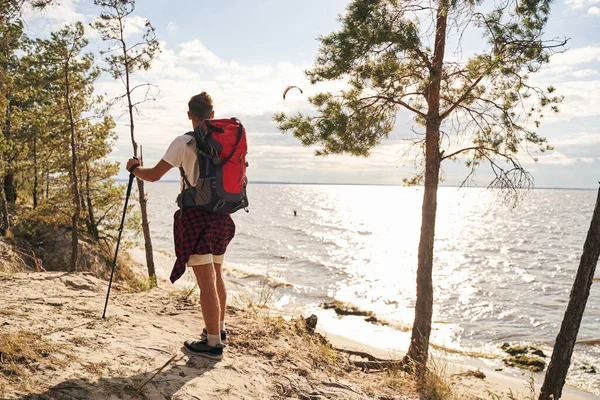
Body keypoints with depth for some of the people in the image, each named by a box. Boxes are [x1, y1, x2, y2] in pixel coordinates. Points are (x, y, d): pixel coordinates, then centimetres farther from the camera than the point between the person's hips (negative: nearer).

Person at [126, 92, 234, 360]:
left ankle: (213, 343, 0)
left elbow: (154, 175, -8)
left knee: (206, 280, -5)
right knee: (216, 274, 18)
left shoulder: (184, 142, -8)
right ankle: (219, 330, 31)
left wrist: (134, 168, 12)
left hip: (196, 216, -6)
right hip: (221, 215, 6)